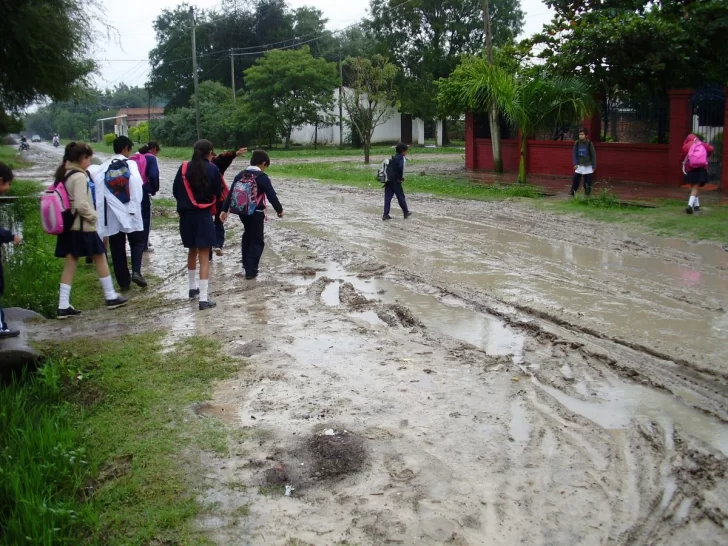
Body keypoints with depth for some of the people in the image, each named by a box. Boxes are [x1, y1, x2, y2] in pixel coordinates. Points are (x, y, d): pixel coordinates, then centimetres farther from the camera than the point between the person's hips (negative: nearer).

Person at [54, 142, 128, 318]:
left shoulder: (63, 174, 10)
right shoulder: (79, 176, -17)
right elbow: (81, 204, -25)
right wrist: (93, 216, -9)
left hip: (68, 226, 8)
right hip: (82, 227, -8)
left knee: (70, 264, 7)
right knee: (100, 258, 8)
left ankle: (63, 306, 5)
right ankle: (111, 297, 17)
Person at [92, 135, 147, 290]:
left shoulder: (104, 167, 2)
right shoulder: (131, 165, -5)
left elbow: (98, 187, -3)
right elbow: (137, 186, -15)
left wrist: (100, 212, -1)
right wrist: (135, 206, -8)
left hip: (112, 213, 3)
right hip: (130, 211, -2)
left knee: (117, 248, 9)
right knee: (137, 241, 12)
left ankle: (123, 281, 11)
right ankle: (136, 271, -9)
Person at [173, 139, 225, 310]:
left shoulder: (184, 168, 0)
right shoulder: (213, 169, -7)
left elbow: (175, 191, 5)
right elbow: (218, 194, 1)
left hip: (186, 215, 4)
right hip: (204, 215, -4)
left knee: (192, 251, 23)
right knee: (204, 256, -3)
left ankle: (192, 287, 36)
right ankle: (203, 298, -8)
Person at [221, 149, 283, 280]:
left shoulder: (241, 175, 6)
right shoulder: (262, 177, -12)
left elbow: (231, 193, 7)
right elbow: (271, 196, -10)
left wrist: (225, 210, 12)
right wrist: (279, 210, 3)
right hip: (256, 213, -6)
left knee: (248, 236, 22)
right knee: (257, 241, 3)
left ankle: (247, 266, 27)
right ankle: (250, 271, -1)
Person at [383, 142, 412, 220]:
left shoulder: (394, 158, 18)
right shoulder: (402, 158, -8)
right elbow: (401, 167, -25)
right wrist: (401, 177, -12)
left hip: (388, 180, 7)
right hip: (395, 181, -7)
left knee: (388, 197, 4)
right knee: (401, 196, 7)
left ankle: (385, 214, 0)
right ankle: (406, 213, 20)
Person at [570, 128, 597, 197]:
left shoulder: (589, 143, -9)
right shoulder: (577, 143, -2)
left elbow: (593, 155, -5)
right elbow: (574, 154, 3)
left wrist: (594, 165, -4)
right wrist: (575, 163, -4)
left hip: (588, 165, -2)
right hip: (579, 165, 2)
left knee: (587, 181, 3)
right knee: (576, 178, -2)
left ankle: (587, 193, 13)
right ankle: (572, 192, 6)